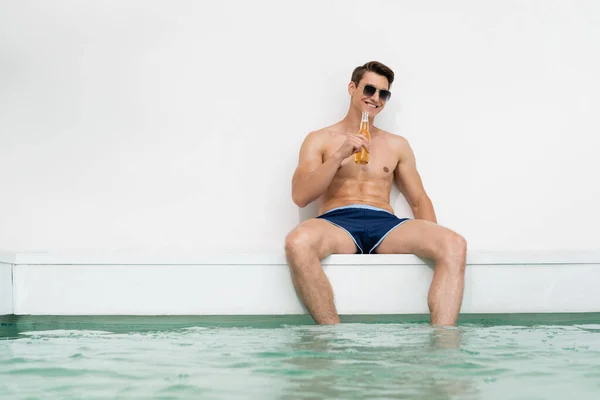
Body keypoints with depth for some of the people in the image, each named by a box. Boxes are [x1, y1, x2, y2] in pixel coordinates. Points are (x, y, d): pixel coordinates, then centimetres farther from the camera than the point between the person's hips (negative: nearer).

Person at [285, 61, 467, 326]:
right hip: (336, 222, -2)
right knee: (298, 242, -40)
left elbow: (419, 200, 21)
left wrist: (433, 241, 0)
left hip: (385, 224, 3)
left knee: (454, 245, -28)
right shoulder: (320, 140, 17)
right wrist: (339, 156, -8)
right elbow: (300, 196, 4)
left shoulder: (397, 145, 24)